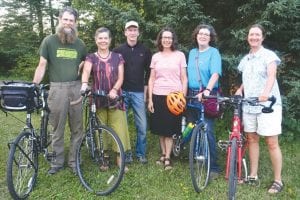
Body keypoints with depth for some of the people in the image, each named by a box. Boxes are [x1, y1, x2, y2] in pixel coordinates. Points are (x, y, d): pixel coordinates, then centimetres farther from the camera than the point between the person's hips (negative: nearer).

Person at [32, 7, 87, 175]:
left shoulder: (80, 44, 8)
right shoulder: (49, 41, 2)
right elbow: (42, 66, 2)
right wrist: (32, 87, -3)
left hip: (76, 88, 2)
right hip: (57, 88, -2)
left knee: (77, 128, 7)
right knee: (57, 128, 6)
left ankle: (74, 160, 21)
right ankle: (58, 161, 20)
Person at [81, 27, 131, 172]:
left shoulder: (117, 57, 9)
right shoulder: (91, 58, 5)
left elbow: (120, 77, 1)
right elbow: (86, 71, -15)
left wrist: (114, 90, -18)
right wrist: (84, 84, -36)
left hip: (115, 97, 0)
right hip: (98, 98, 0)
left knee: (118, 129, -4)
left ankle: (120, 158, 5)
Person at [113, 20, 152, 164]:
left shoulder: (145, 51, 7)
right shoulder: (118, 50, 4)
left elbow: (148, 71, 10)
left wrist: (145, 90, 4)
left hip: (139, 93, 0)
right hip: (122, 92, 0)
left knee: (142, 125, -1)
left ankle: (141, 153, 14)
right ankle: (125, 153, 17)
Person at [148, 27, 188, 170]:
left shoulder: (179, 55, 3)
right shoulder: (155, 57, 9)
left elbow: (184, 78, 3)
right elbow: (151, 79, 8)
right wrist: (150, 99, 2)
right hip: (158, 96, 2)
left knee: (170, 129, 0)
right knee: (160, 129, 7)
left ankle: (167, 158, 8)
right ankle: (163, 154, 22)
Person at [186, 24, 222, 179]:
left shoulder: (213, 52, -3)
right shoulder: (192, 52, 14)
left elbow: (215, 73, -17)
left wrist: (207, 90, -32)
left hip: (207, 96, -6)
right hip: (192, 95, 6)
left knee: (208, 131, -10)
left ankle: (213, 167, 0)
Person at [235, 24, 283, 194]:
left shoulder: (269, 55, -4)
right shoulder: (245, 59, 15)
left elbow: (271, 75, -20)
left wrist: (266, 92, -39)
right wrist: (240, 89, 4)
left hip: (268, 104, -6)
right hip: (249, 105, 6)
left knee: (272, 143, -5)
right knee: (252, 139, 11)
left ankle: (278, 181, 6)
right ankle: (253, 175, 23)